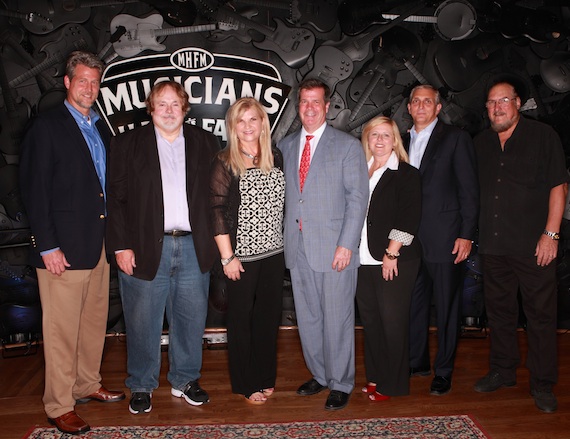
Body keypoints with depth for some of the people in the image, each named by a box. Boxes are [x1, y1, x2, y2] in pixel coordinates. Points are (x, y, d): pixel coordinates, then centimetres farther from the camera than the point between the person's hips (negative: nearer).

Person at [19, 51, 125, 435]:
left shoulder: (100, 128, 15)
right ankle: (59, 405, 14)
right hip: (64, 247, -7)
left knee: (95, 321, 15)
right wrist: (47, 246, -14)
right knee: (62, 329, 1)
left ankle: (87, 385, 32)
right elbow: (34, 190, -9)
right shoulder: (47, 126, -5)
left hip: (99, 243, 7)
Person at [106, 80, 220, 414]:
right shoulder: (127, 144, 4)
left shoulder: (206, 143, 9)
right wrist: (121, 246, -8)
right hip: (145, 248, -2)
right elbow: (116, 198, 0)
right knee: (143, 323, 7)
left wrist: (216, 241, 0)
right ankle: (141, 386, 26)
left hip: (194, 248, 2)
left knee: (191, 319, 12)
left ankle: (186, 380, 30)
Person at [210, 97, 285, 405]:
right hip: (241, 254, -4)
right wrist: (227, 257, -13)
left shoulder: (276, 159, 6)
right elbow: (217, 211, -10)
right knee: (241, 318, 7)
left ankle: (265, 378, 29)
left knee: (269, 316, 12)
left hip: (274, 252, 5)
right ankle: (246, 384, 22)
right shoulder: (224, 163, -8)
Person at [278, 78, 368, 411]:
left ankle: (341, 384, 19)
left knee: (337, 319, 3)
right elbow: (284, 193, 14)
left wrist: (346, 244, -13)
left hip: (334, 248, -4)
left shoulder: (348, 145, 0)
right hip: (298, 247, 5)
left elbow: (358, 197, -5)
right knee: (307, 317, 13)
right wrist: (285, 237, 4)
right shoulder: (286, 146, 13)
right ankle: (320, 375, 31)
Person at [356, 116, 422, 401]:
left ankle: (392, 383, 14)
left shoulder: (407, 174, -3)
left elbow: (408, 218, -10)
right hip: (364, 260, 6)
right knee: (370, 319, 12)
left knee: (392, 321, 0)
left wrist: (391, 253, -15)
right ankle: (375, 376, 26)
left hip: (394, 261, -5)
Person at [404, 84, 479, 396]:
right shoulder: (403, 142, 14)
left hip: (443, 238, -5)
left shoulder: (456, 138, -2)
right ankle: (417, 361, 29)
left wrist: (466, 234, -11)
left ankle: (443, 371, 17)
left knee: (446, 307, 5)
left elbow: (469, 190, -5)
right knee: (414, 303, 13)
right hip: (409, 239, 5)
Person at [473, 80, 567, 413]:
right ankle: (503, 371, 28)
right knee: (499, 310, 13)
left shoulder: (543, 136, 0)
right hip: (493, 245, 5)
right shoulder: (481, 143, 13)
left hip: (533, 245, -4)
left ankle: (543, 385, 13)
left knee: (541, 314, 1)